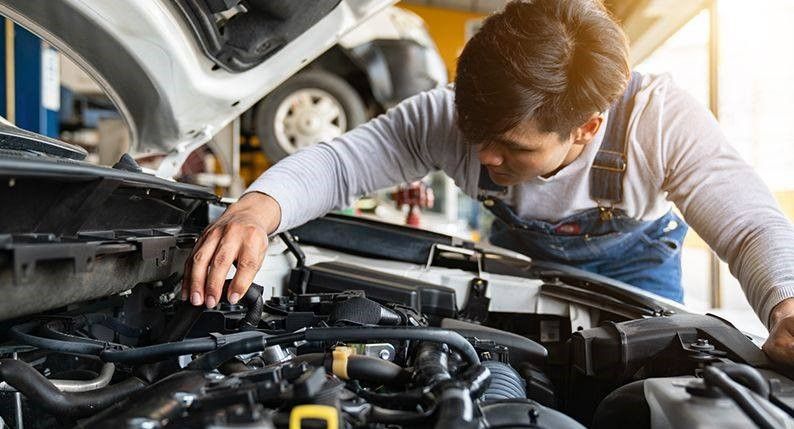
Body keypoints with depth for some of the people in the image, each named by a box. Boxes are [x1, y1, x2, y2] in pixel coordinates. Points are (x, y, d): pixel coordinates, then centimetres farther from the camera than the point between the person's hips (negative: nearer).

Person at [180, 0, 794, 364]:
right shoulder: (449, 118, -36)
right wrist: (259, 206, -56)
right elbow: (340, 161, -33)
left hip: (632, 256, -1)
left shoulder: (661, 119, -39)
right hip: (521, 254, 2)